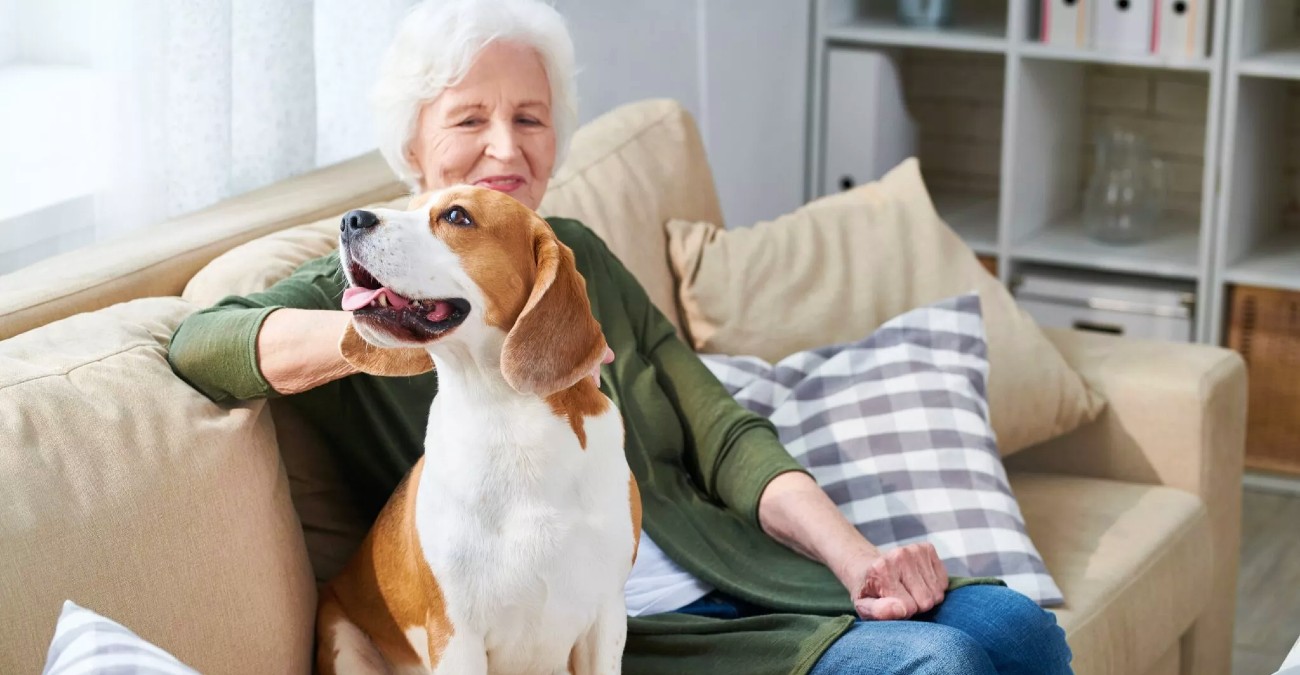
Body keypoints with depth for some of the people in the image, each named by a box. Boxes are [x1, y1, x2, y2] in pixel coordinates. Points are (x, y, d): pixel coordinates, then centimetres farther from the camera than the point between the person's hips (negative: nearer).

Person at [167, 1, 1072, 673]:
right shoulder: (369, 282, 1)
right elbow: (199, 341, -19)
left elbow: (724, 437, 9)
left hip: (732, 580, 6)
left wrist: (853, 555, -10)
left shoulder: (577, 256, 17)